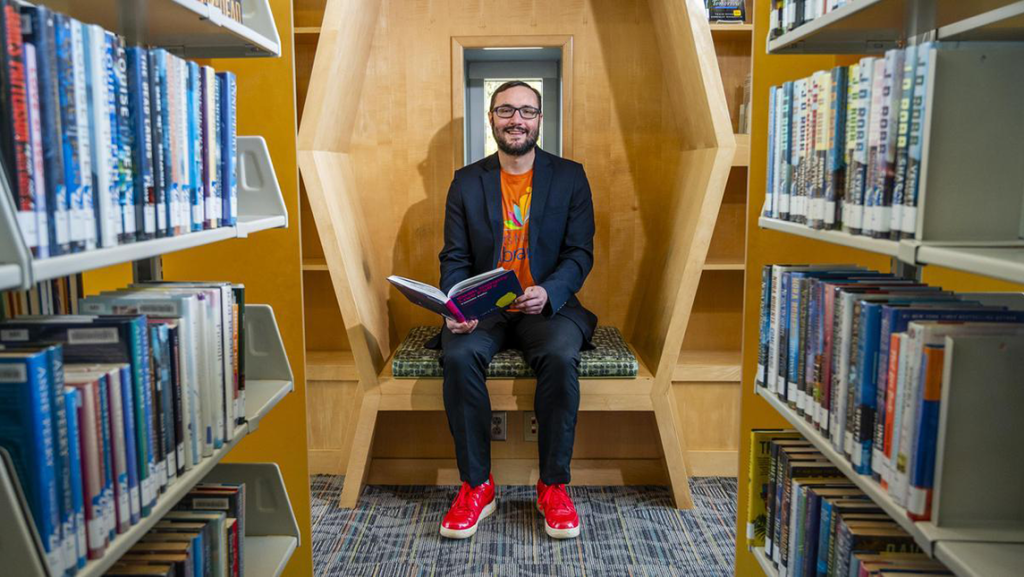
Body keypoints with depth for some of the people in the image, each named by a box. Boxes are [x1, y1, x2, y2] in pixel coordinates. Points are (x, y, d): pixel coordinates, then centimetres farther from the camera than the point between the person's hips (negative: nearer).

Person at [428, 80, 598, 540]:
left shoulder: (570, 178, 6)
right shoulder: (466, 182, 9)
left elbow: (580, 253, 1)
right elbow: (454, 258, 6)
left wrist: (548, 292, -19)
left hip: (548, 306, -1)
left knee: (561, 357, -32)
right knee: (459, 356, -30)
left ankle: (553, 485, -13)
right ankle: (476, 485, -13)